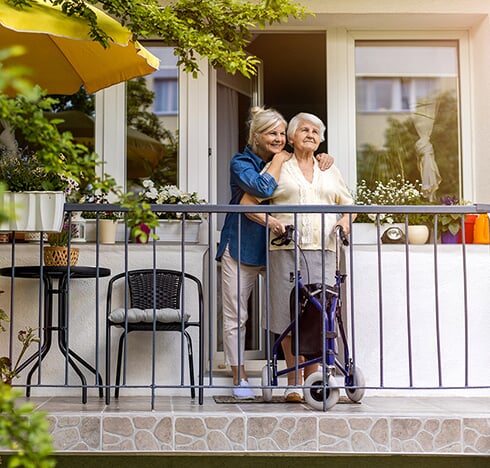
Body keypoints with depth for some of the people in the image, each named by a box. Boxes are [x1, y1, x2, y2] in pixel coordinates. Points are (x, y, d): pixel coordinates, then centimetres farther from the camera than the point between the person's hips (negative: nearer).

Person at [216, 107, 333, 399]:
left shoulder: (287, 162, 11)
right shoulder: (241, 163, -5)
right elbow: (263, 188, -23)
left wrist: (323, 158, -1)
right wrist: (279, 160, -11)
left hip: (276, 248, 4)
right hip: (241, 247, -4)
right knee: (236, 317, 2)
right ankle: (240, 378, 13)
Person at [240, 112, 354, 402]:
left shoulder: (330, 170, 21)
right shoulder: (278, 168, 10)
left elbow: (348, 205, 24)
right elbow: (247, 202, 6)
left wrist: (344, 222, 2)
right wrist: (270, 222, -10)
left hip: (322, 249, 2)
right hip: (287, 249, -2)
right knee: (290, 314, -4)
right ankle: (294, 383, 4)